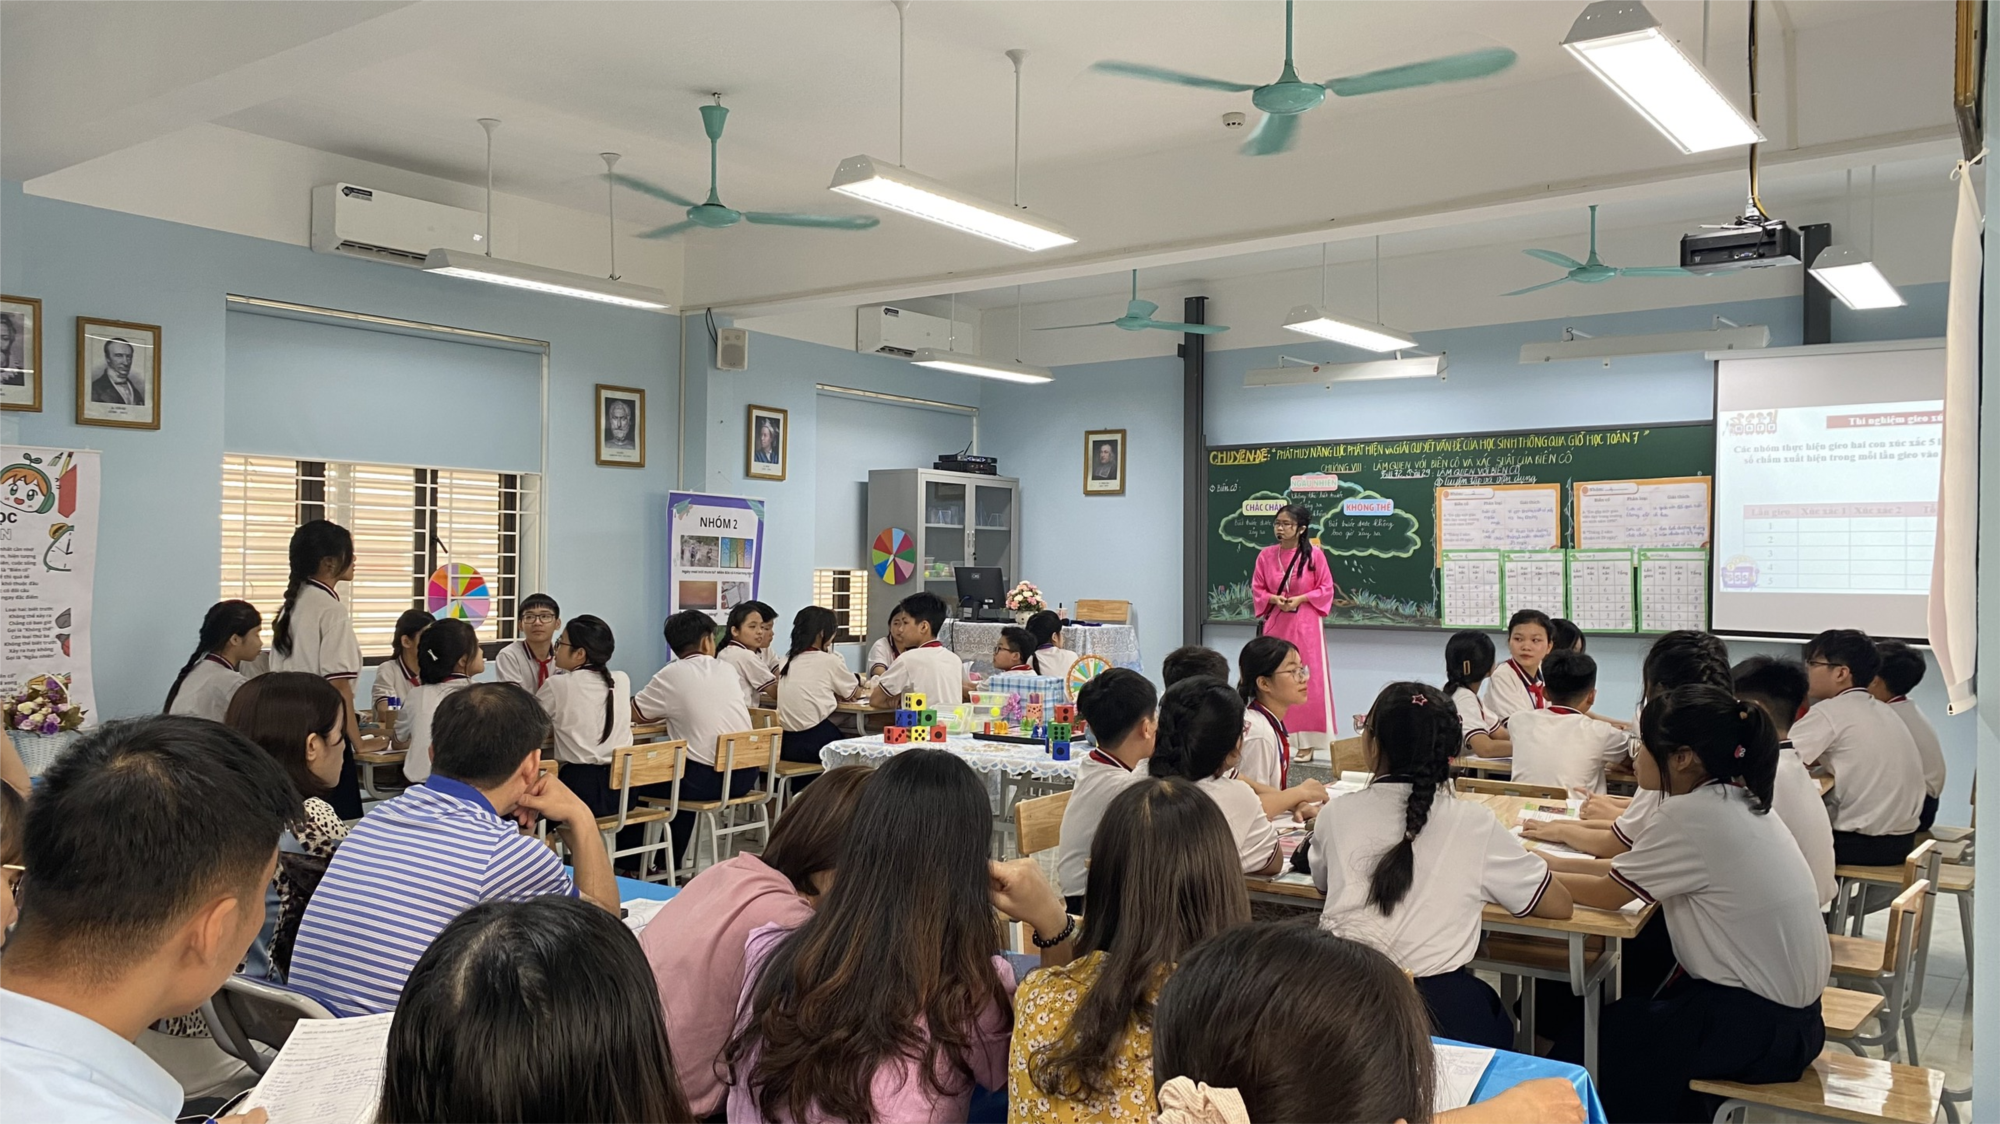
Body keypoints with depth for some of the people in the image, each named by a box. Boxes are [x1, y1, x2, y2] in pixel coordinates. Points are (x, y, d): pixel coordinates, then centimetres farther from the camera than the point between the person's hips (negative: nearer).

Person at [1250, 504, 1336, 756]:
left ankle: (1307, 741, 5)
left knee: (1309, 680, -2)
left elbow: (1327, 589, -2)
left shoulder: (1314, 554, -7)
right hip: (1276, 623, 3)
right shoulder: (1266, 555, 1)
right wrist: (1274, 599, -11)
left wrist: (1300, 599, -15)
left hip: (1306, 624, -3)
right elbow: (1257, 589, 8)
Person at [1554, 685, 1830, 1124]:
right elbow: (1630, 869, 10)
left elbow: (1608, 894, -10)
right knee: (1619, 1011, 20)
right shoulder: (1737, 799, 4)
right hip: (1784, 1009, 9)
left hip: (1759, 1024, -9)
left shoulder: (1695, 813, -22)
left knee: (1580, 1050, 4)